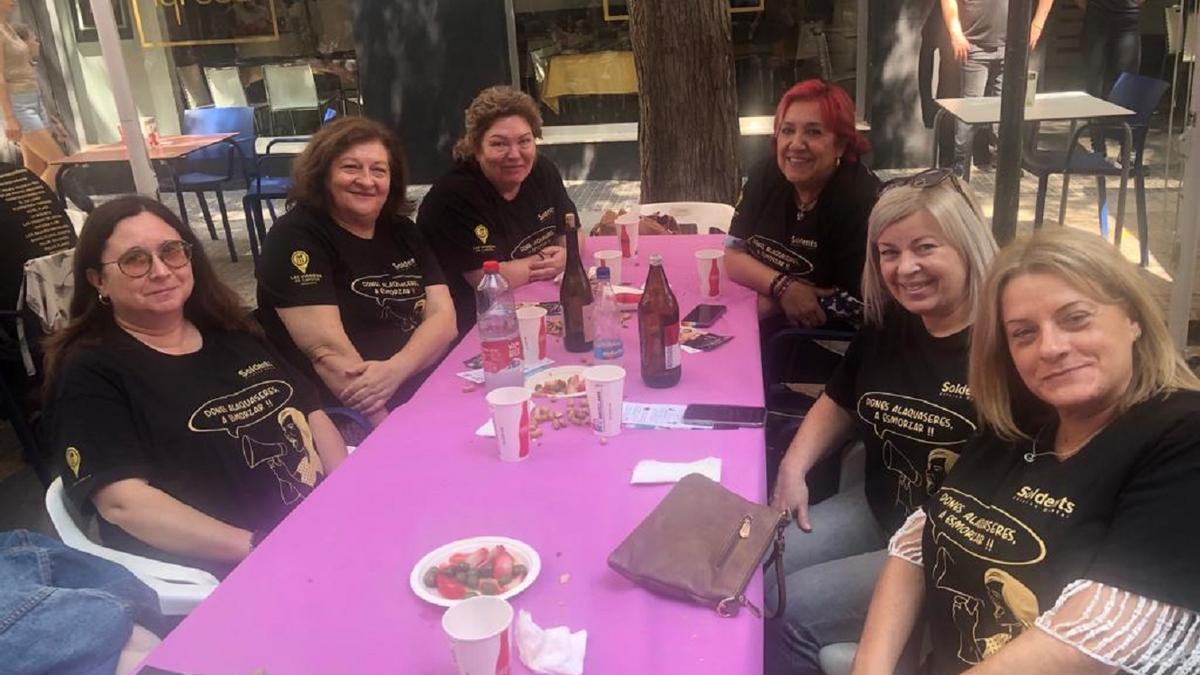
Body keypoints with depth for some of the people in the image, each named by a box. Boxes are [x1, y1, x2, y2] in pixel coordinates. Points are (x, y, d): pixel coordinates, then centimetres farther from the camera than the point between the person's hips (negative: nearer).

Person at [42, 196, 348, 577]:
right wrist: (261, 549, -22)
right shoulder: (90, 374, -3)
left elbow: (312, 414, 16)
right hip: (225, 580, -6)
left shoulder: (231, 334, 15)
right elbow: (123, 502, -14)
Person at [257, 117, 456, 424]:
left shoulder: (401, 231, 11)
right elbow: (327, 352, -17)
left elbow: (443, 316, 1)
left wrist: (395, 370, -19)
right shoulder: (295, 238, -7)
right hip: (351, 422, -6)